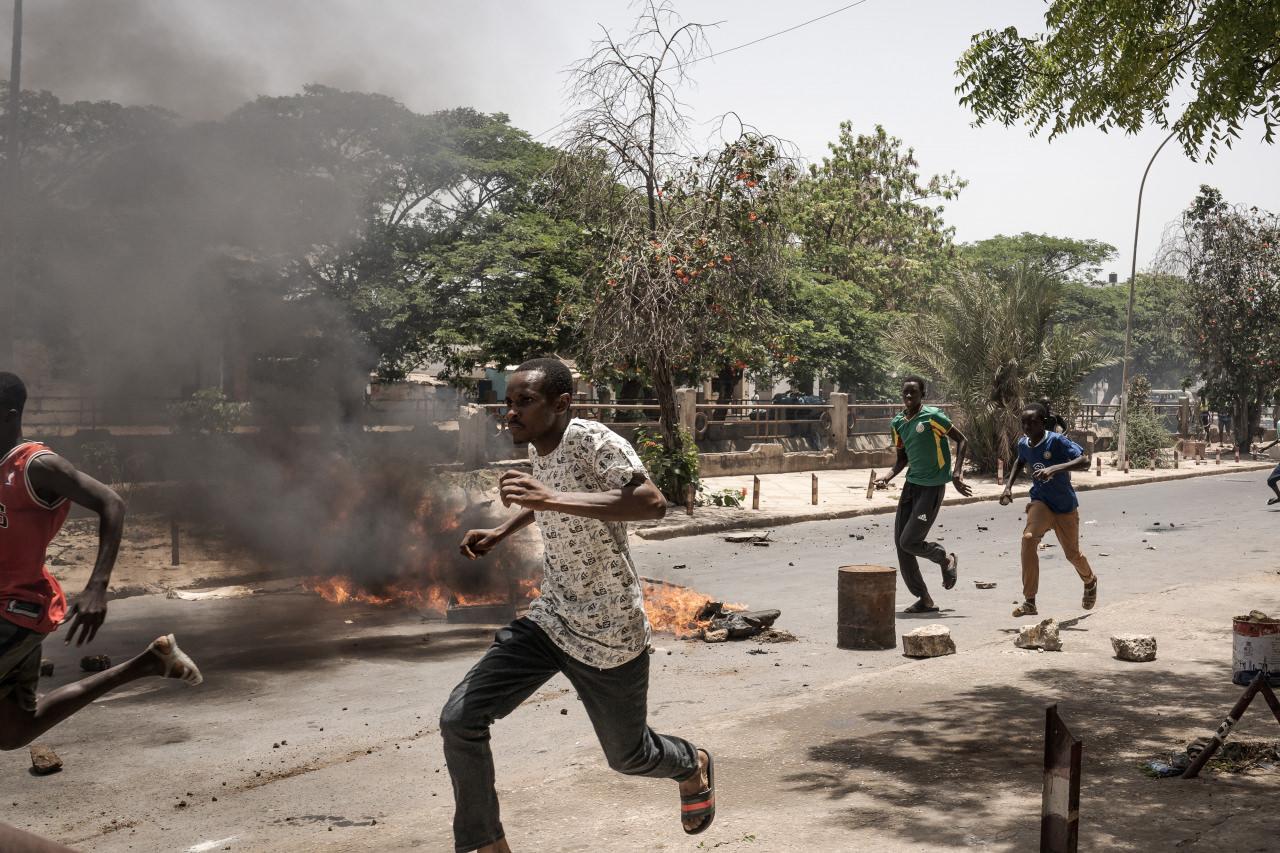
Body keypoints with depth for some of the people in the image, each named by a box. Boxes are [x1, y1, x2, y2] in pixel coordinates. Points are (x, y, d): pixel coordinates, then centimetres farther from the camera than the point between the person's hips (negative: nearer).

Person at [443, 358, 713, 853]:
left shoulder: (593, 441, -21)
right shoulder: (539, 451, 3)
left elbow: (652, 503, -37)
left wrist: (552, 499, -42)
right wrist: (500, 533, 16)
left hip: (610, 634, -6)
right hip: (549, 621, 6)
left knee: (627, 755, 15)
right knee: (459, 719, -10)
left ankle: (693, 767, 50)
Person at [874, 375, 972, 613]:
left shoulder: (933, 417, -12)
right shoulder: (898, 423, 8)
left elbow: (961, 441, -6)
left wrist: (956, 473, -15)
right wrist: (887, 477, 1)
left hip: (932, 487, -7)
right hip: (911, 485, 7)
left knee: (909, 542, -12)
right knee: (900, 543, 1)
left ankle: (947, 560, 20)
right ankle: (925, 600, 12)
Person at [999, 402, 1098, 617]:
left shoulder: (1057, 441, -20)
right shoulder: (1023, 444, -3)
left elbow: (1084, 461, -31)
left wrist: (1054, 468, -42)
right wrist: (1009, 486, 9)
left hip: (1065, 506, -3)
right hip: (1040, 501, 3)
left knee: (1072, 554, 11)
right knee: (1028, 538, -25)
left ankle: (1090, 582, 49)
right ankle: (1029, 602, -22)